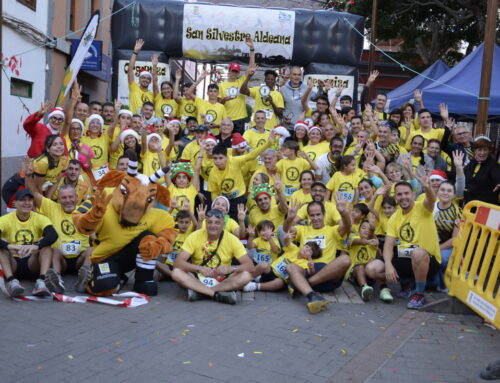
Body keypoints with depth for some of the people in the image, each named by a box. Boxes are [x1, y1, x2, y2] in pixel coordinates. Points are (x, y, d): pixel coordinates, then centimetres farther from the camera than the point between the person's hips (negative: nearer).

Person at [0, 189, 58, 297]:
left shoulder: (40, 219, 0)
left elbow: (53, 235, -21)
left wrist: (36, 246, -40)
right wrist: (9, 246, -41)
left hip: (33, 264, 0)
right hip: (12, 264, 0)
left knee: (46, 243, -24)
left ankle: (41, 281, -41)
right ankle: (12, 282, -42)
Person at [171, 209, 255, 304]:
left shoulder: (232, 239, -8)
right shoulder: (195, 236, -9)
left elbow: (250, 266, -12)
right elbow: (177, 263, -16)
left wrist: (231, 268, -31)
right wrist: (199, 269, -32)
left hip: (222, 281, 0)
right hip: (198, 279, 0)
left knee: (246, 275, -27)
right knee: (176, 272, -27)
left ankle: (198, 292, -25)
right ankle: (219, 294, -29)